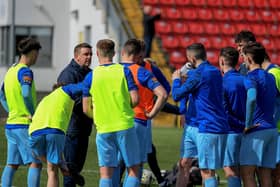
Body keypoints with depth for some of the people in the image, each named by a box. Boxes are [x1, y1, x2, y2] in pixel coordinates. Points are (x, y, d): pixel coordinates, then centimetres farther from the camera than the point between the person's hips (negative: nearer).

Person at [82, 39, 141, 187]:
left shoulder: (90, 77, 0)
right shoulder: (124, 71, -2)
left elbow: (86, 109, 2)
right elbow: (135, 99, -5)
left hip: (103, 129, 1)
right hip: (125, 126, -1)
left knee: (106, 174, 4)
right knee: (133, 170, 7)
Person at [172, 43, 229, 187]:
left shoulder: (198, 73, -11)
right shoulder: (216, 71, 14)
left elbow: (177, 95, -6)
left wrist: (176, 79, 13)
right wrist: (185, 79, 31)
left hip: (208, 128, -8)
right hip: (221, 127, 8)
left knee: (207, 172, -8)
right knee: (208, 170, 15)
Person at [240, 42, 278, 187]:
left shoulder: (252, 77, -10)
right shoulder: (270, 77, 17)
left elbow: (252, 99, -29)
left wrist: (248, 124, -21)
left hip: (256, 130, -8)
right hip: (272, 129, 8)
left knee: (247, 173, -9)